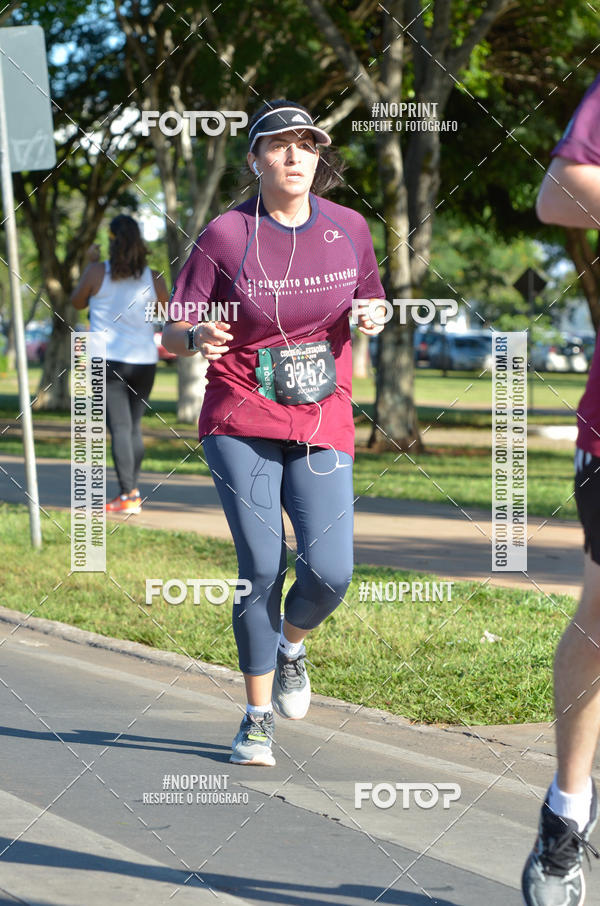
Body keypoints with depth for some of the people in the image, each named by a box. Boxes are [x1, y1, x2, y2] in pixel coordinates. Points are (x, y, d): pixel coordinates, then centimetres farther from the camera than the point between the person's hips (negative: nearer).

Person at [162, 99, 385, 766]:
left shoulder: (348, 229, 4)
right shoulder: (225, 237, -5)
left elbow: (369, 302, 20)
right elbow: (171, 335, -4)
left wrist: (371, 316, -5)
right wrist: (198, 339, -27)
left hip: (323, 428, 2)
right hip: (242, 423, -2)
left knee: (329, 573, -10)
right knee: (262, 568, -7)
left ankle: (291, 646, 26)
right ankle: (257, 716, 11)